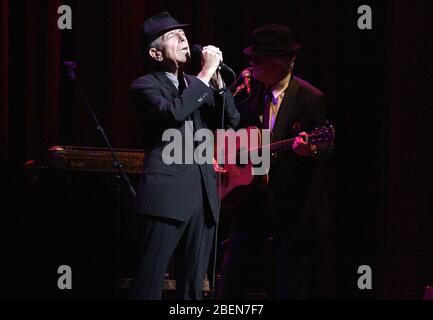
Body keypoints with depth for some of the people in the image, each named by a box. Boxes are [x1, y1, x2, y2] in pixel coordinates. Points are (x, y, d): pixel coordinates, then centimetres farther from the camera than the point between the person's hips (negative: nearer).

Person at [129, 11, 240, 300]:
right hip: (167, 197, -7)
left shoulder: (198, 86, 18)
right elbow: (174, 112, -22)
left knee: (192, 285, 9)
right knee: (150, 284, -7)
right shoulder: (146, 86, -2)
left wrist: (217, 80, -2)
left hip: (203, 196, 7)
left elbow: (232, 120, 10)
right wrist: (206, 73, -17)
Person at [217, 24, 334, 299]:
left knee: (292, 289, 0)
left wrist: (310, 151, -33)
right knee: (230, 284, 6)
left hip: (295, 211, -5)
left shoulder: (310, 99, -10)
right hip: (253, 204, 6)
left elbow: (327, 148, -11)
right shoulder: (250, 92, 6)